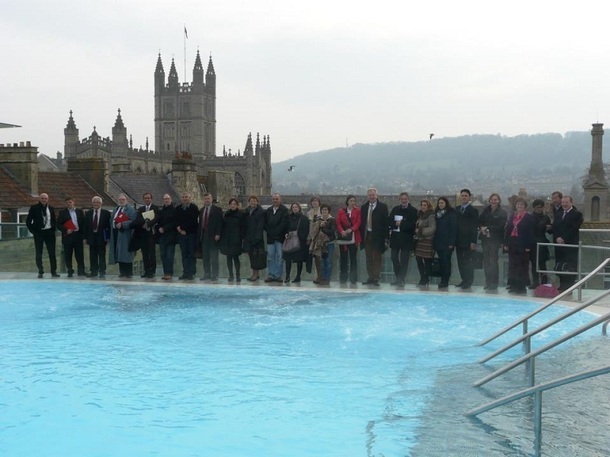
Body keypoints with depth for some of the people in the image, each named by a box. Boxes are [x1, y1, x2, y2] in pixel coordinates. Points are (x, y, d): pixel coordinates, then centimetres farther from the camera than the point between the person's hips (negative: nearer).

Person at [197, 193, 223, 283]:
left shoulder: (217, 210, -2)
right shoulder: (202, 210, 15)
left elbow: (219, 223, -7)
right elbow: (200, 223, 16)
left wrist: (217, 234, -15)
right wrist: (199, 235, 10)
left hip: (213, 236, -6)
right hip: (203, 236, 6)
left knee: (214, 258, -4)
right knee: (205, 257, 9)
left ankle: (214, 276, -1)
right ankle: (207, 275, 16)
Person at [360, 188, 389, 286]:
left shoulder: (382, 207, -1)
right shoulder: (363, 207, 11)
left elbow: (385, 222, -5)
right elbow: (362, 222, 11)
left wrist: (385, 236, -11)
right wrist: (362, 235, 3)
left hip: (377, 236, -4)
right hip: (367, 235, 4)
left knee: (377, 258, -1)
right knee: (369, 258, 9)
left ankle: (376, 278, 0)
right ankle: (370, 277, 15)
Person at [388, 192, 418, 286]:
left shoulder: (413, 211, -3)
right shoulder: (395, 209, 10)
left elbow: (412, 224, -13)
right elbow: (389, 221, 2)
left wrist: (401, 224, -14)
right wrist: (396, 224, -16)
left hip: (406, 239, -4)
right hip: (395, 238, 4)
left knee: (404, 260, -2)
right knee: (394, 258, 9)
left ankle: (401, 279, 4)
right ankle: (397, 277, 22)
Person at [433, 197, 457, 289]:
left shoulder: (451, 213, -4)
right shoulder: (437, 213, 13)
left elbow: (454, 228, -9)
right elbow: (435, 227, 14)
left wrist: (451, 242, -15)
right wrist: (434, 241, 7)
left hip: (447, 242, -6)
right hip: (438, 242, 6)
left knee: (446, 261, -5)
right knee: (441, 261, 6)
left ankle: (445, 282, -3)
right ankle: (443, 281, 11)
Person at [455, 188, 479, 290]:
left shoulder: (473, 210, -4)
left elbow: (475, 227, -8)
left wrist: (473, 242, -14)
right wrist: (454, 240, 9)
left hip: (468, 241, -6)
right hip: (459, 241, 6)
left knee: (468, 262, -4)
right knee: (460, 261, 7)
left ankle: (468, 283, 2)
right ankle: (464, 280, 16)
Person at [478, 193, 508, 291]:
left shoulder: (502, 213, -5)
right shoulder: (486, 210, 10)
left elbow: (500, 226, -12)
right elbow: (479, 221, 9)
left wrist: (487, 228, -11)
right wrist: (482, 228, -11)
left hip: (495, 239, -5)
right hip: (485, 238, 5)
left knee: (493, 261, -5)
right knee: (486, 261, 6)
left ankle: (494, 283, 1)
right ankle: (488, 282, 14)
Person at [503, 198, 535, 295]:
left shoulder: (529, 217, -3)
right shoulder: (512, 216, 13)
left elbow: (531, 232, -7)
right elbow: (507, 230, 12)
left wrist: (529, 246, -13)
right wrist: (506, 243, 4)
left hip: (523, 245, -6)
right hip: (512, 244, 6)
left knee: (522, 266, -2)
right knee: (512, 266, 8)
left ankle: (522, 287, 2)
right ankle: (513, 286, 15)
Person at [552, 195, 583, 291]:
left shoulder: (577, 214, -2)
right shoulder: (558, 214, 18)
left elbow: (574, 229, -11)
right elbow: (554, 228, 10)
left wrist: (563, 239, -15)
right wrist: (557, 239, -8)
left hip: (571, 245, -6)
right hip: (559, 245, 6)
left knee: (570, 268, -6)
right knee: (559, 267, 6)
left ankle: (569, 287, -4)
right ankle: (562, 287, 13)